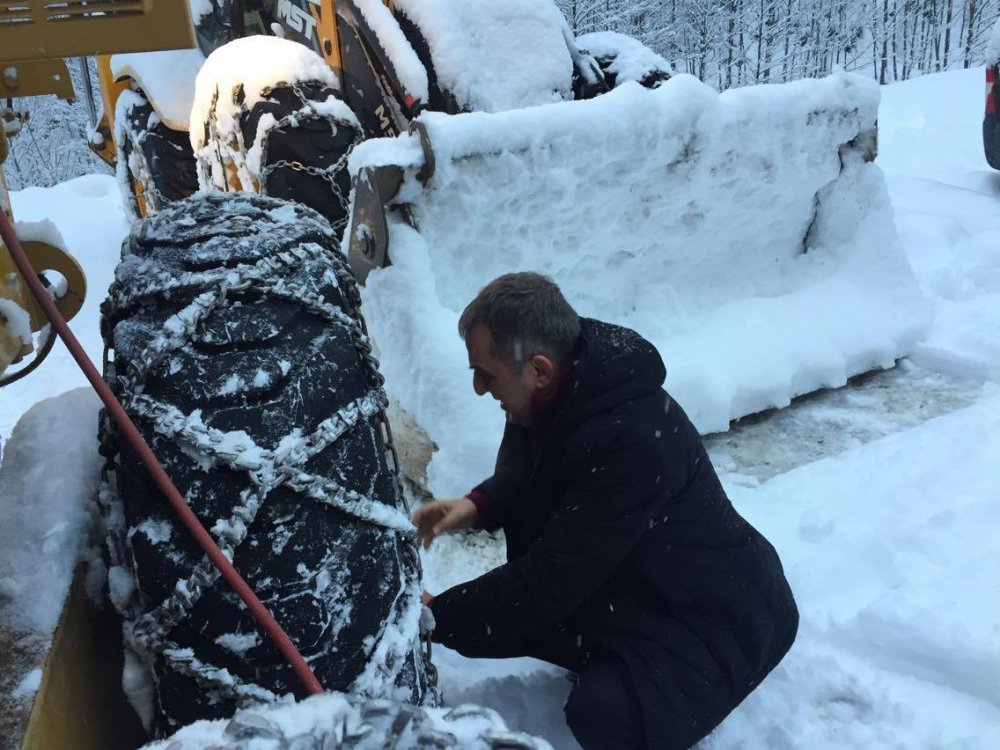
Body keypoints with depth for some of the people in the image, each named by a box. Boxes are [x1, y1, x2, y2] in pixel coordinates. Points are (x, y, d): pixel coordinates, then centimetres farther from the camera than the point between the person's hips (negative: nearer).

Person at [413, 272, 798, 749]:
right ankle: (619, 668, 14)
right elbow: (526, 478, 12)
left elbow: (548, 583, -31)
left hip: (716, 615, -8)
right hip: (631, 587, 8)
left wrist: (438, 618, -21)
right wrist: (477, 507, -9)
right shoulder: (560, 394, -9)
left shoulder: (632, 440, -36)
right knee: (498, 613, -2)